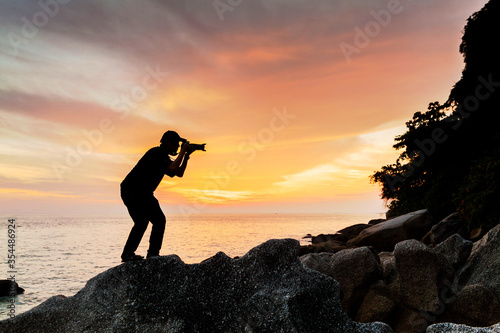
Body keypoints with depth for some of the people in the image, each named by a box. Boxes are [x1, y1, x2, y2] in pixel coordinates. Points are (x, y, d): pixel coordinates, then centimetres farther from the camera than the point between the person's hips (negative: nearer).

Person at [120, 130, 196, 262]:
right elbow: (173, 169, -25)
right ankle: (153, 254, -6)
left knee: (141, 222, 19)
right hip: (134, 191, -11)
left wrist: (187, 155, 11)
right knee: (159, 220, -9)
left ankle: (127, 254, 22)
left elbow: (179, 173, 18)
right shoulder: (156, 153, -13)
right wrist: (182, 152, -15)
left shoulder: (163, 157, 18)